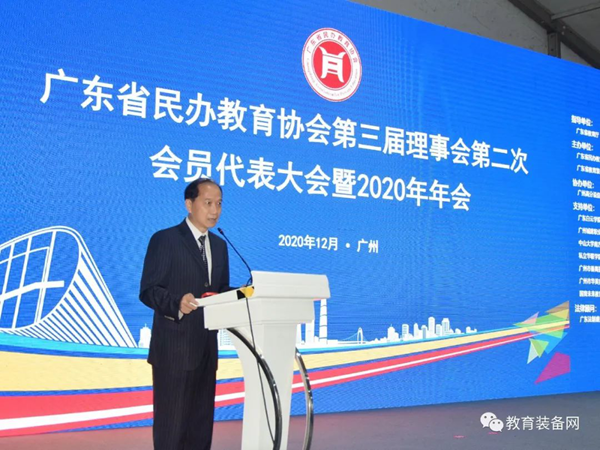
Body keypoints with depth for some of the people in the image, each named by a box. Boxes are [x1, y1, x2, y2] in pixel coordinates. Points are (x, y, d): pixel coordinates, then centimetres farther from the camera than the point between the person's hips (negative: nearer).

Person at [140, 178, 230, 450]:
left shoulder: (219, 245, 15)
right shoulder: (164, 240, -6)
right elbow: (148, 291, -11)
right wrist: (177, 303, -30)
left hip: (206, 346, 7)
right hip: (173, 347, -6)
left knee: (202, 420, 13)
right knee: (171, 421, -1)